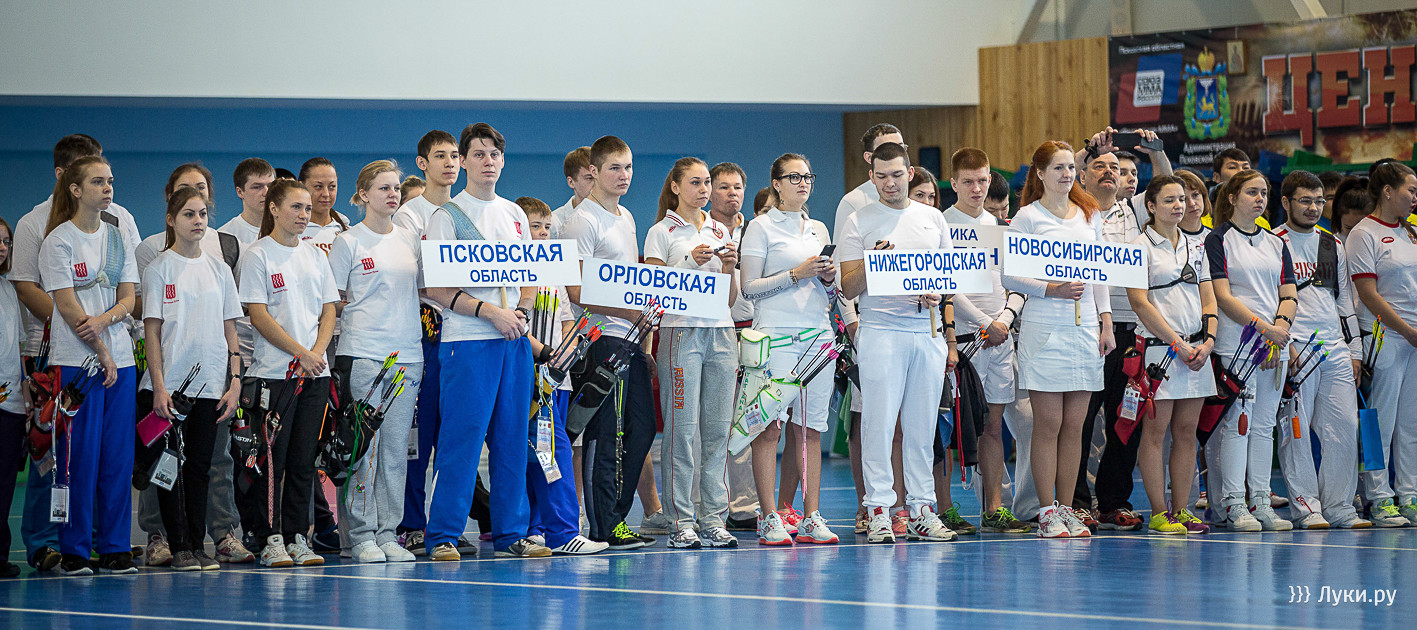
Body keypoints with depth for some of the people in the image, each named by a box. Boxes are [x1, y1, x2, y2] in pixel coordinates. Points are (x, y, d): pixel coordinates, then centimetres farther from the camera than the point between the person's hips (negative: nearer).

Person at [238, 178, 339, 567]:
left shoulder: (315, 256, 13)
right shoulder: (258, 255, -3)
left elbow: (329, 311, 12)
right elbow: (259, 316, -9)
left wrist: (317, 352, -6)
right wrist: (300, 353, -14)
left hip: (315, 373, 5)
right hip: (274, 371, -5)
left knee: (304, 460, 5)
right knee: (272, 458, -6)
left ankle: (297, 537, 9)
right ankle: (271, 539, -2)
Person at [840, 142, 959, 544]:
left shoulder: (933, 219, 15)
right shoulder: (859, 222, 4)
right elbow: (848, 289, 1)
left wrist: (950, 340, 6)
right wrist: (871, 263, -18)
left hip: (928, 333, 3)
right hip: (881, 330, -3)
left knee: (923, 425, 4)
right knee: (879, 422, -6)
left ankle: (921, 510, 8)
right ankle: (879, 512, -4)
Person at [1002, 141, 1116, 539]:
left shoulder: (1091, 216, 15)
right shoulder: (1028, 217, -1)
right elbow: (1009, 276, -5)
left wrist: (1106, 322, 9)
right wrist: (1052, 290, -15)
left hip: (1085, 327, 5)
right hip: (1045, 329, -5)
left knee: (1074, 425, 5)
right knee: (1048, 424, -4)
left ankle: (1067, 509, 10)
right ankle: (1047, 511, 1)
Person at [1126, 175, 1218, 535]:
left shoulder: (1195, 247, 16)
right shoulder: (1141, 247, -3)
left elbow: (1208, 298, 15)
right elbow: (1140, 303, -10)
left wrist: (1208, 341, -3)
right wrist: (1179, 345, -14)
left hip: (1196, 349, 6)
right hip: (1158, 348, -6)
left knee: (1187, 431, 5)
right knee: (1155, 431, -4)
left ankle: (1181, 511, 8)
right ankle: (1159, 514, -2)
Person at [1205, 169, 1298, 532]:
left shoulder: (1276, 243, 17)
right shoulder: (1219, 240, -1)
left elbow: (1288, 295, 12)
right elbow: (1223, 296, -10)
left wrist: (1282, 326, -8)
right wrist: (1263, 326, -17)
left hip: (1274, 344, 6)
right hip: (1235, 343, -6)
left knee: (1264, 424, 6)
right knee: (1236, 422, -8)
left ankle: (1261, 502, 8)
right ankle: (1233, 505, -7)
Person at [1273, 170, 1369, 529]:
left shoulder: (1333, 246, 19)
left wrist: (1353, 350, 17)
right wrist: (1283, 345, -14)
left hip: (1335, 350, 5)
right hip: (1295, 350, -5)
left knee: (1344, 428, 0)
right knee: (1296, 431, -6)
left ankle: (1338, 506, 7)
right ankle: (1305, 507, 0)